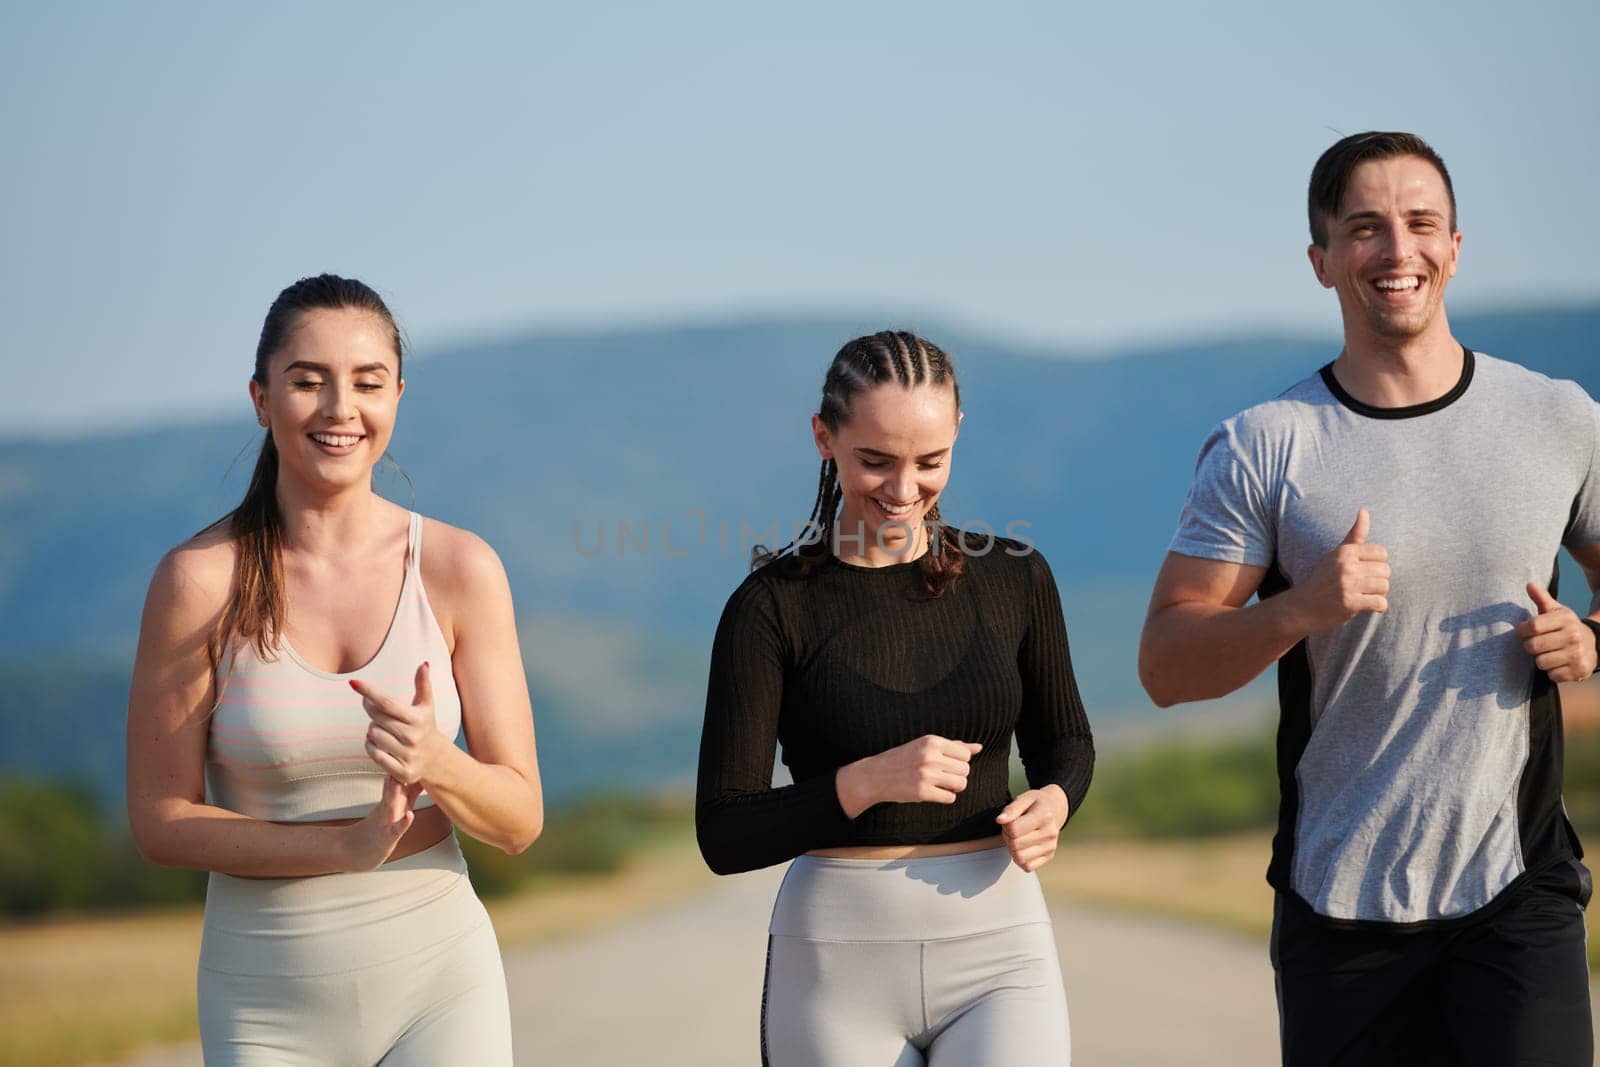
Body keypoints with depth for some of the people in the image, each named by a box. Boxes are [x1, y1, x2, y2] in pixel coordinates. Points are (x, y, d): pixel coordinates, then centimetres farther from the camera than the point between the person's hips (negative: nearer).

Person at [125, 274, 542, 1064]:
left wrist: (435, 764, -22)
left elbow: (520, 818, -1)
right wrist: (349, 845, -18)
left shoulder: (461, 569, -3)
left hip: (438, 982, 0)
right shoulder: (199, 580, -7)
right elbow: (159, 821, -5)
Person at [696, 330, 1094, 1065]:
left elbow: (1063, 740, 20)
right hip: (839, 958, -1)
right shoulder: (773, 606, -4)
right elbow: (725, 838, -7)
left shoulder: (1012, 578, 4)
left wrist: (1051, 802, -4)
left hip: (998, 950, 1)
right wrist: (869, 780, -22)